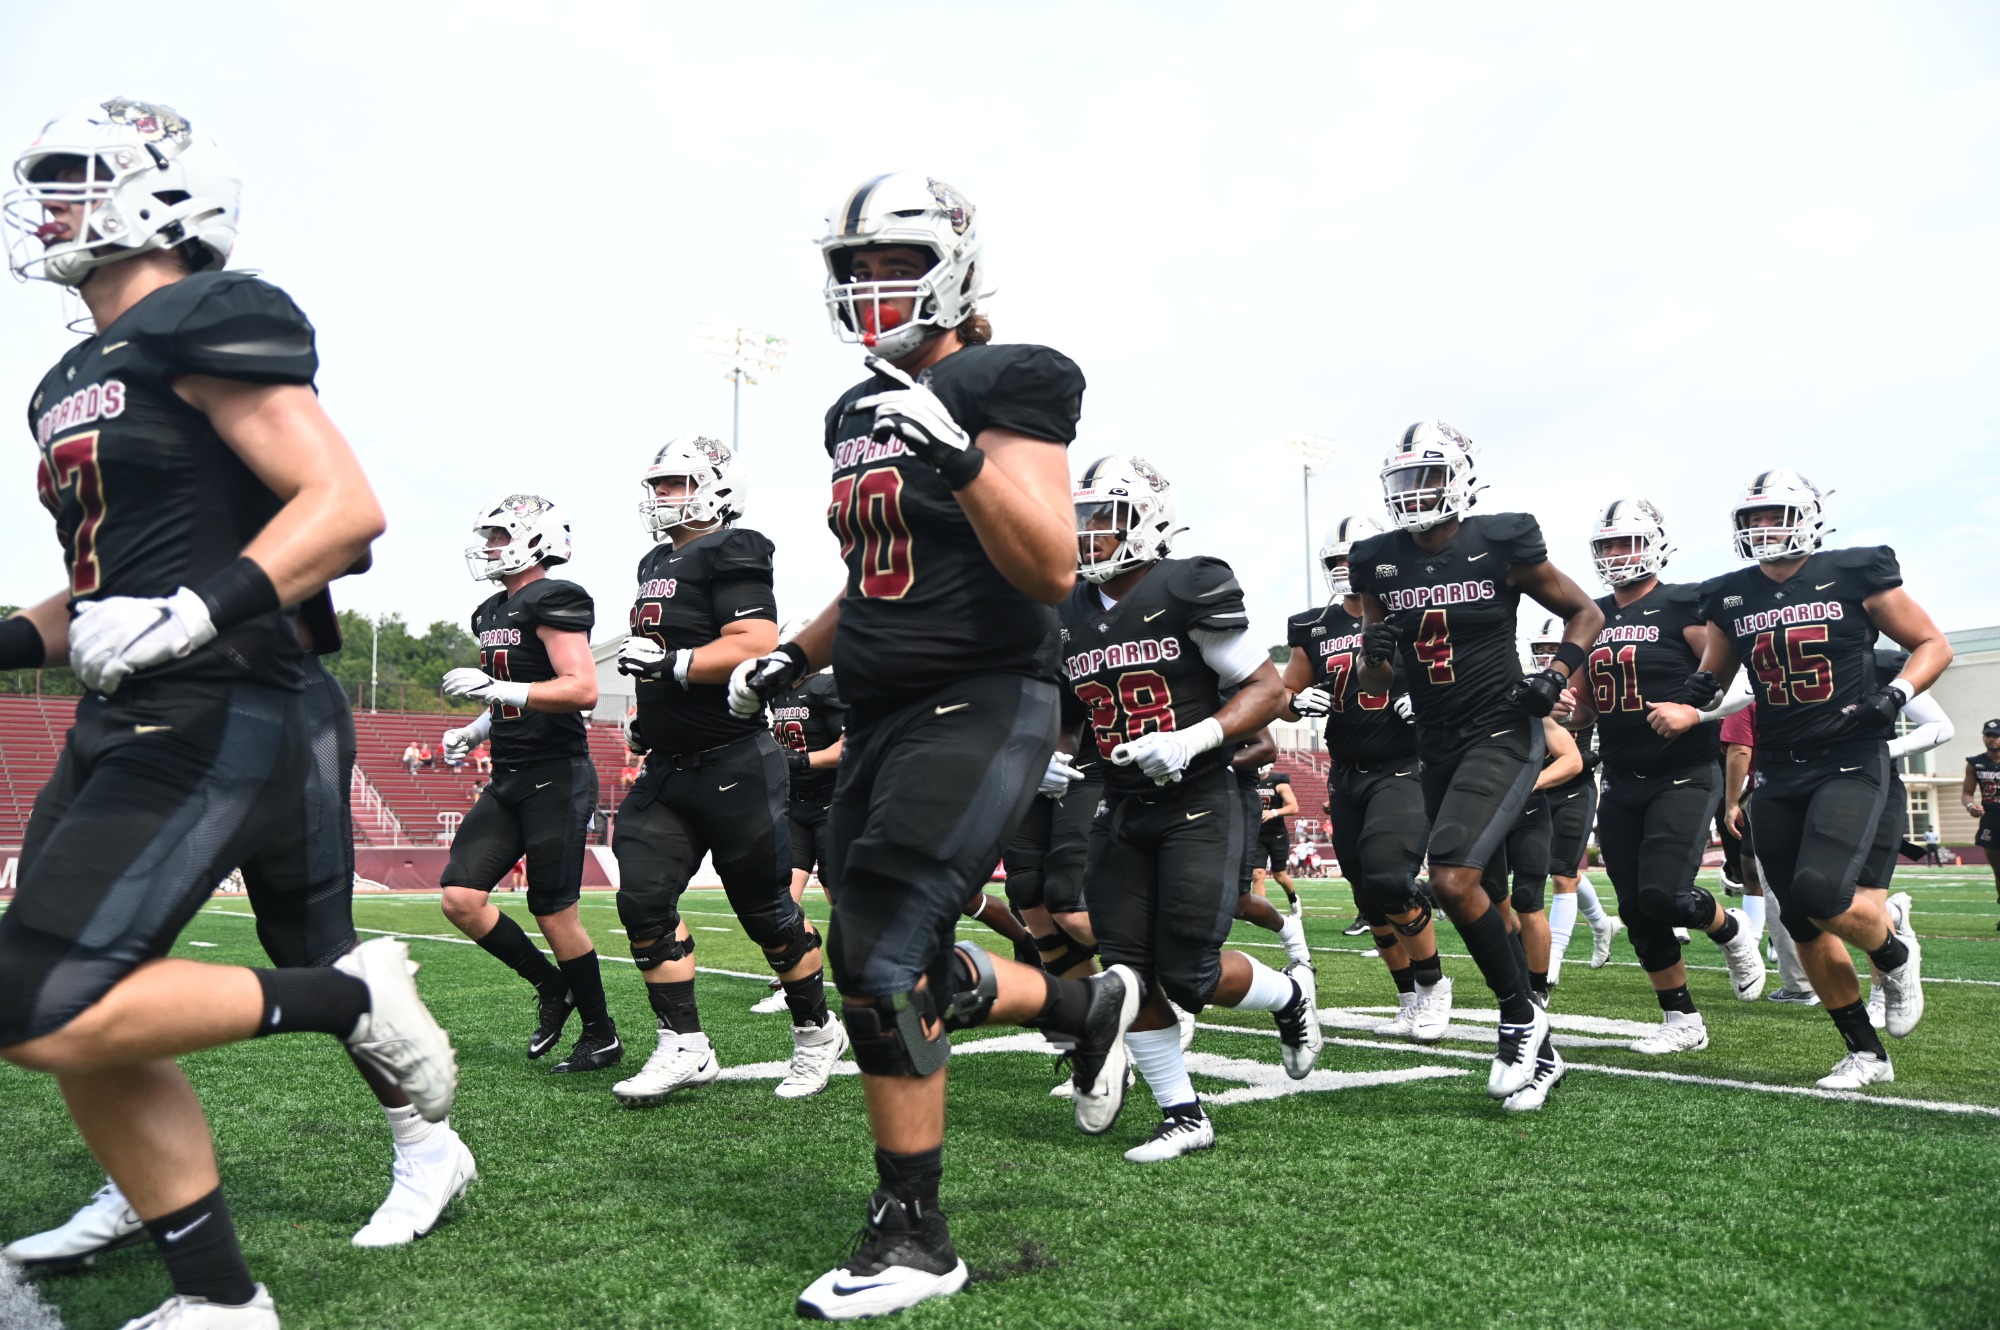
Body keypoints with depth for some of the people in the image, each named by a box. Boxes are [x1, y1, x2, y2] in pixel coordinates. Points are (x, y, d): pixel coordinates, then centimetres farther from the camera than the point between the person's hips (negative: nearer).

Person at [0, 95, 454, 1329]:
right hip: (125, 728, 9)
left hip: (218, 726, -9)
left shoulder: (208, 324, -7)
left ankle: (348, 998, 1)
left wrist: (193, 612, -26)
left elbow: (347, 507, -17)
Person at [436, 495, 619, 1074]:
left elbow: (583, 690, -22)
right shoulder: (491, 613, 17)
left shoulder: (554, 601, -11)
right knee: (460, 898, 0)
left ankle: (602, 1036, 15)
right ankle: (552, 988, 19)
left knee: (555, 914, -2)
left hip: (556, 778, -9)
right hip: (507, 781, 9)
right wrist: (473, 732, 12)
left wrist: (496, 687, -25)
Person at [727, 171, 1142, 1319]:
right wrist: (795, 658, 16)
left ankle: (913, 1238, 3)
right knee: (908, 973, 10)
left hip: (982, 703, -8)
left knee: (880, 963, -13)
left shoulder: (1005, 386, -8)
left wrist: (961, 456, -27)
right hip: (881, 712, 9)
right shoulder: (855, 414, 16)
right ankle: (1091, 1004, 36)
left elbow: (1054, 571, -18)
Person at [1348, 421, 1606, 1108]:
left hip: (1501, 735, -6)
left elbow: (1585, 614, 5)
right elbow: (1373, 686, 10)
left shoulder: (1502, 545, -8)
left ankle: (1522, 1018, -1)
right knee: (1478, 900, 11)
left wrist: (1555, 676, -11)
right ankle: (1539, 1051, 26)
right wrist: (1375, 651, -12)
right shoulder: (1378, 563, 4)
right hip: (1436, 747, 6)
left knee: (1454, 878, -22)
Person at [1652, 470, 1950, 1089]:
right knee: (1801, 922, 4)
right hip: (1777, 772, 5)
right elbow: (1712, 679, 18)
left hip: (1850, 763, -4)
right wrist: (1688, 708, -3)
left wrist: (1896, 693, -14)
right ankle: (1866, 1053, 20)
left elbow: (1933, 645, 4)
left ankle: (1895, 950, 12)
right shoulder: (1729, 597, 6)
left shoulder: (1857, 574, -4)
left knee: (1820, 891, -23)